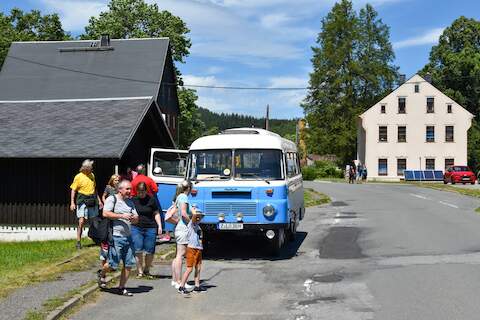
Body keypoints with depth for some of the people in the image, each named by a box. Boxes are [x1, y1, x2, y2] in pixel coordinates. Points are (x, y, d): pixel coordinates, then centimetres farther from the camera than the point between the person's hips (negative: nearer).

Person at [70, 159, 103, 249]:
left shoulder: (92, 175, 11)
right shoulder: (78, 177, -5)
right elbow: (73, 190, -4)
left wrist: (99, 200, 21)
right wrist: (72, 203, -12)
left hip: (93, 201, 5)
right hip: (83, 201, -5)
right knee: (81, 222, -11)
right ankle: (78, 242, -5)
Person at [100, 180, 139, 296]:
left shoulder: (130, 202, 18)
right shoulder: (112, 199, -2)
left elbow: (136, 219, 18)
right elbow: (105, 213, -16)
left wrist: (134, 218, -6)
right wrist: (122, 216, -17)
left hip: (128, 237, 7)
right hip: (115, 237, -7)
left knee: (129, 264, 5)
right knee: (113, 264, -6)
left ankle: (121, 288, 17)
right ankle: (102, 275, 25)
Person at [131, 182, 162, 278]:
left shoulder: (151, 200, 2)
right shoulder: (133, 200, 5)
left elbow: (156, 213, 8)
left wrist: (159, 226, 2)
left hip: (150, 228, 0)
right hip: (136, 228, 0)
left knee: (150, 251, 1)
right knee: (138, 250, -7)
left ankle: (146, 270, 19)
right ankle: (140, 271, 2)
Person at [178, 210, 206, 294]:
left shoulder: (198, 225, 17)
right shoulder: (192, 223, -7)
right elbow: (195, 215, -26)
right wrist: (194, 211, -10)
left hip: (198, 249, 9)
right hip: (192, 248, -9)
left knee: (198, 268, 11)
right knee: (189, 269, -8)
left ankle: (197, 286, 17)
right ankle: (181, 287, -3)